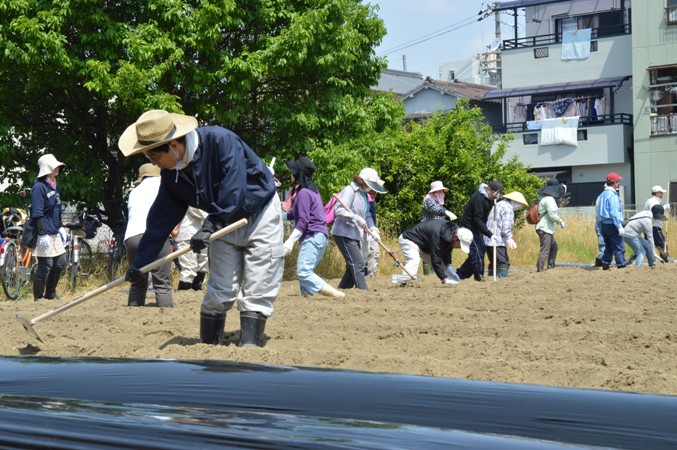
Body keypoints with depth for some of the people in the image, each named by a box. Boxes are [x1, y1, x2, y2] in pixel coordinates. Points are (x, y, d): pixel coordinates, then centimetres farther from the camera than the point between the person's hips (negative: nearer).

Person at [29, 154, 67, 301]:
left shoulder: (55, 187, 14)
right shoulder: (39, 187, -14)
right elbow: (37, 214, -18)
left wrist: (59, 228, 23)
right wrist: (43, 234, -22)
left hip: (54, 233, 9)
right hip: (44, 234, -9)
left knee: (60, 262, 11)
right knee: (45, 266, -5)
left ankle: (50, 293, 25)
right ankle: (38, 298, 7)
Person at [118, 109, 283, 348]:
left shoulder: (220, 140, -28)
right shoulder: (172, 174, -7)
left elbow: (234, 190, -32)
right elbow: (161, 219, -1)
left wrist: (210, 225, -31)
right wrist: (140, 261, -4)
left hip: (260, 214, -5)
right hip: (225, 224, 5)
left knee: (257, 291, -7)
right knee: (219, 290, 0)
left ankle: (249, 346, -6)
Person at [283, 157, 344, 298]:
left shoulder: (303, 193, -11)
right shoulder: (312, 190, 19)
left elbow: (303, 221, -18)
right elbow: (294, 214, 24)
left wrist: (290, 241, -20)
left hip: (313, 237, -11)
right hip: (319, 237, 11)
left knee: (303, 272, -17)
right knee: (304, 271, 12)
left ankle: (336, 294, -23)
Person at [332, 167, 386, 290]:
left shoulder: (363, 193, 15)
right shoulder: (349, 191, -15)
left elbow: (366, 215, 19)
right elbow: (339, 211, -25)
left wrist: (372, 228, 3)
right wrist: (356, 218, -35)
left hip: (355, 235, 10)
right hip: (344, 234, -10)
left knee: (353, 267, 11)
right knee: (358, 264, -13)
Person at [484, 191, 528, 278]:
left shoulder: (498, 205, 22)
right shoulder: (508, 208, -7)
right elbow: (506, 225, -18)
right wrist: (509, 238, -24)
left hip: (488, 240, 9)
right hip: (497, 241, -9)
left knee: (494, 263, 15)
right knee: (504, 262, -10)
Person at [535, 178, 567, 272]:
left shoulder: (545, 197, 15)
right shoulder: (549, 199, -16)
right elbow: (552, 214, -21)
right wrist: (561, 221, -7)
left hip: (548, 229, 11)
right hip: (545, 229, -11)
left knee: (554, 247, 22)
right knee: (544, 251, -11)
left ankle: (550, 266, 28)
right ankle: (540, 270, -12)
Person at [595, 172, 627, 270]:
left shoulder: (601, 195, 14)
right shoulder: (612, 195, -12)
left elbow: (598, 214, 16)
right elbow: (614, 213, -18)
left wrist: (600, 228, 19)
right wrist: (620, 227, -18)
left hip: (603, 225, 9)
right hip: (612, 225, -9)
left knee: (608, 247, 14)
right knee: (619, 248, -8)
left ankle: (605, 265, 13)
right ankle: (622, 266, -11)